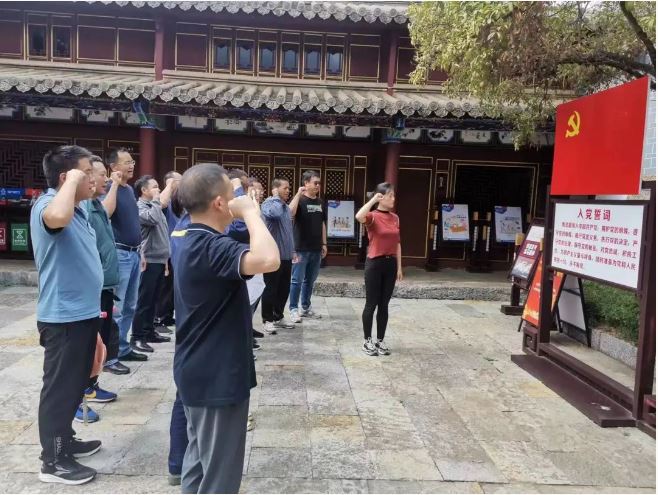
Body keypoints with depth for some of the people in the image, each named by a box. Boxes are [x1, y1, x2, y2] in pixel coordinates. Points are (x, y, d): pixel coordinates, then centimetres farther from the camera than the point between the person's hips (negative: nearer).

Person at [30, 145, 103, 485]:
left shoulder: (78, 210, 12)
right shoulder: (47, 205, -17)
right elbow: (57, 218, -45)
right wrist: (73, 180, -27)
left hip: (83, 313, 9)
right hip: (64, 317, -9)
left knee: (75, 384, 21)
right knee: (59, 387, 3)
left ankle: (64, 439, 38)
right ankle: (52, 461, 17)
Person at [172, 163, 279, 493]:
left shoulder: (190, 241, 7)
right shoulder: (210, 246, -25)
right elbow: (268, 259, -42)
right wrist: (251, 212, -28)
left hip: (199, 372, 10)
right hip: (217, 377, -10)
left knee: (201, 461, 23)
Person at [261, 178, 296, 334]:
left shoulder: (286, 206, 16)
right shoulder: (268, 203, -10)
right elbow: (276, 213, -34)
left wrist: (293, 250, 20)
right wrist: (276, 198, -17)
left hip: (286, 255, 8)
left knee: (284, 288, 14)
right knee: (271, 288, -1)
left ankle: (278, 317, 26)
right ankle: (267, 320, 10)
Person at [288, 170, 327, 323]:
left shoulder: (319, 202, 12)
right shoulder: (300, 200, -7)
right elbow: (290, 213, -28)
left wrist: (324, 244, 13)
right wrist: (298, 194, -25)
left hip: (316, 249, 6)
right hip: (301, 248, -6)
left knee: (310, 280, 13)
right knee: (297, 280, -1)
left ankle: (306, 308, 24)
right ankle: (294, 309, 8)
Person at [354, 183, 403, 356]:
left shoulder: (395, 218, 9)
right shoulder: (372, 216, -8)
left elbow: (397, 244, 13)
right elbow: (359, 217, -33)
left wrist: (399, 266, 11)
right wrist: (373, 200, -23)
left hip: (390, 264, 5)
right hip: (375, 263, -5)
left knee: (384, 304, 11)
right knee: (371, 304, 3)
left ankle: (380, 341, 21)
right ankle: (367, 341, 16)